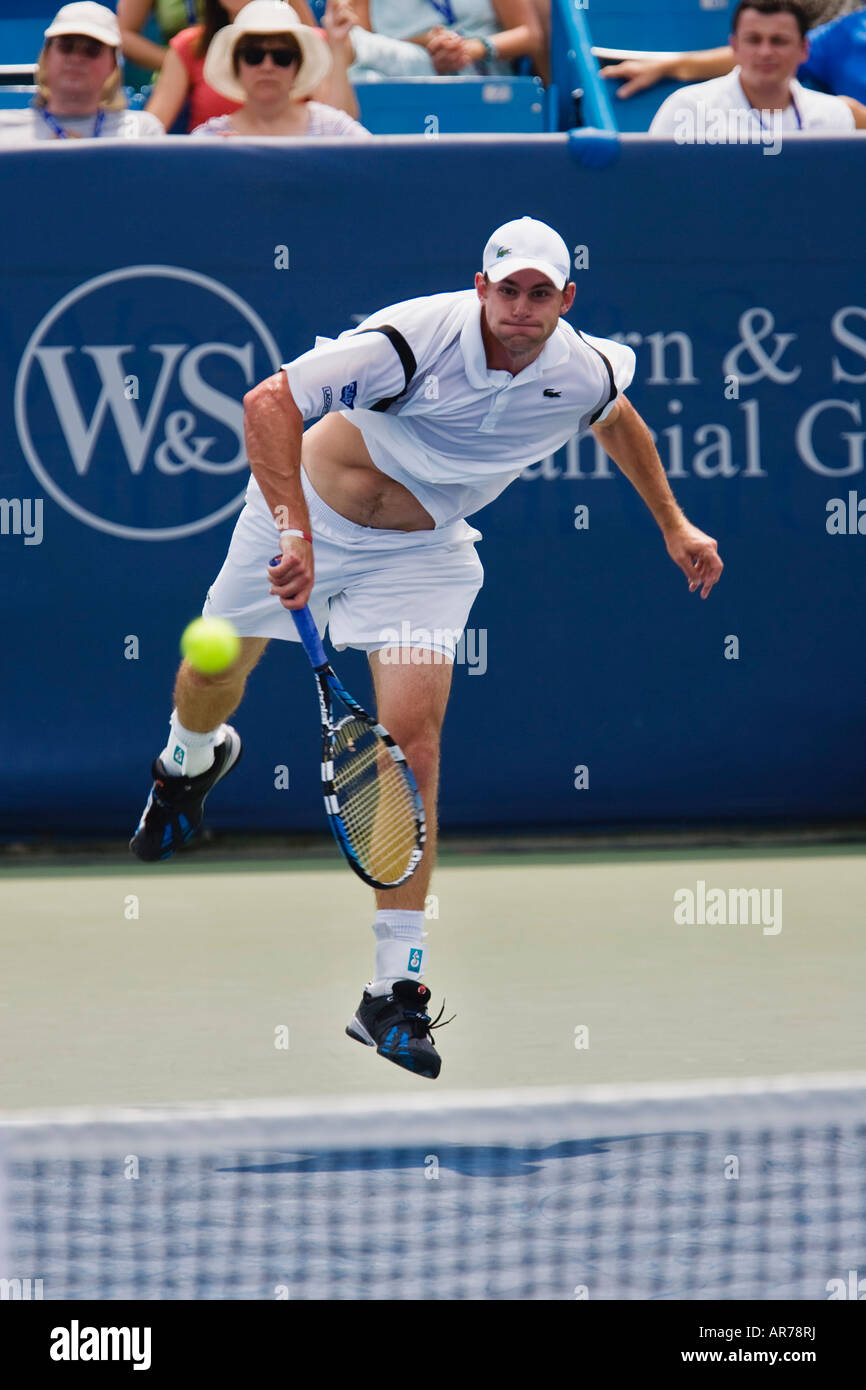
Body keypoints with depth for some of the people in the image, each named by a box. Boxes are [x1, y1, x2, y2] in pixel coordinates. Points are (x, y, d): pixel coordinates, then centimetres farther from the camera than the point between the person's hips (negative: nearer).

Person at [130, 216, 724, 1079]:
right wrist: (295, 531, -51)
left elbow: (617, 418, 12)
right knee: (214, 678, 18)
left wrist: (673, 525, 17)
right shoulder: (422, 338, -33)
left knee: (412, 735, -17)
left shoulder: (584, 373, -16)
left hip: (417, 554, 1)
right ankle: (192, 760, 61)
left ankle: (395, 991, -13)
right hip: (307, 511, -1)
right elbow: (268, 402, -41)